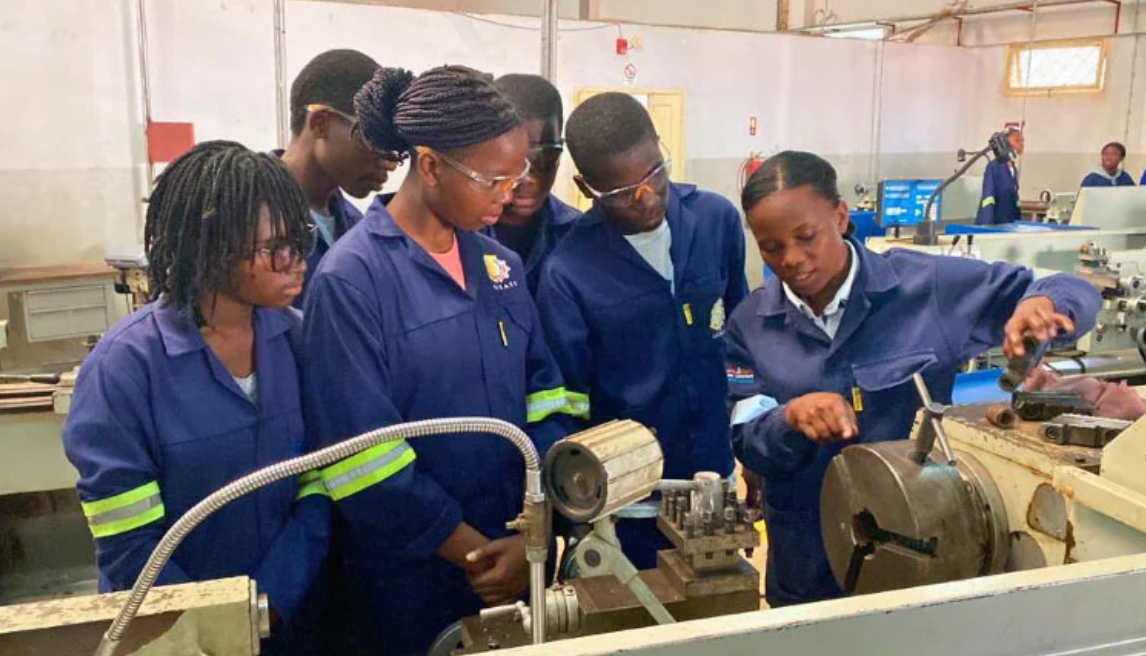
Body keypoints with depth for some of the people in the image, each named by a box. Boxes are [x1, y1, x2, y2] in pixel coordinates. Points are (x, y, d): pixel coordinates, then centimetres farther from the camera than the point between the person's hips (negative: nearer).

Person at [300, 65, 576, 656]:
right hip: (411, 581, -5)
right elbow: (364, 455, -18)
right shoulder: (351, 279, -15)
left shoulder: (501, 265, 3)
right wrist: (475, 552, -13)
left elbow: (544, 401, 1)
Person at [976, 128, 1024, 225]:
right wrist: (988, 226, -22)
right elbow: (988, 200, -16)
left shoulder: (1013, 169, 13)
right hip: (991, 225, -8)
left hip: (1008, 225, 8)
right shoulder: (994, 166, -10)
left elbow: (1014, 200, 18)